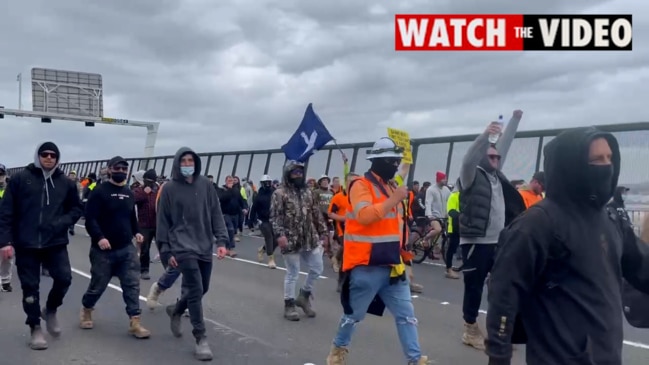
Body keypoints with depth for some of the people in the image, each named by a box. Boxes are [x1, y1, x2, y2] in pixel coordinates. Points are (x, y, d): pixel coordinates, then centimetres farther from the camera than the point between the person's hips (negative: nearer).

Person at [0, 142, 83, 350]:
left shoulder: (66, 182, 4)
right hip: (26, 244, -1)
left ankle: (50, 310, 21)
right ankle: (35, 328, 21)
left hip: (56, 243, 2)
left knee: (64, 277, -9)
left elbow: (76, 208, 13)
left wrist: (63, 222, -7)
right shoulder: (21, 179, -2)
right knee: (30, 287, 5)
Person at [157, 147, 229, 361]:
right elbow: (163, 221, 0)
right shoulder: (169, 189, -3)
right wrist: (166, 251, -3)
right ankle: (201, 339, -2)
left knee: (202, 289, 15)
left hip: (204, 247, 4)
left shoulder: (206, 185, 4)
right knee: (195, 290, -12)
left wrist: (221, 240, -4)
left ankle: (176, 311, 43)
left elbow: (216, 214, 5)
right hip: (183, 247, -4)